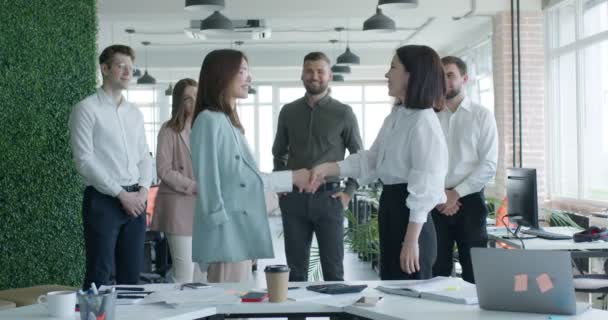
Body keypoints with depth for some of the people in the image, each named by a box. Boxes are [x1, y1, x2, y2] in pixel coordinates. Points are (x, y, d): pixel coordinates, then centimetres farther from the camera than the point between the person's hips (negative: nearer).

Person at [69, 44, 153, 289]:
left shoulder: (135, 113, 16)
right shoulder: (87, 109, -4)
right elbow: (85, 160, -11)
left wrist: (142, 190, -3)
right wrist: (121, 194, -13)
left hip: (136, 201, 6)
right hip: (103, 200, -6)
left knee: (131, 276, 9)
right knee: (99, 276, -4)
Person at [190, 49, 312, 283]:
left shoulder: (228, 121, 17)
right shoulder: (209, 120, -10)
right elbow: (208, 182, -15)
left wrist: (292, 177, 19)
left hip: (239, 231, 9)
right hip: (226, 232, -9)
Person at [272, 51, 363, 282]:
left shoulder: (343, 113, 1)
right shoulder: (288, 112, 8)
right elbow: (278, 153, 18)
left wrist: (349, 192, 0)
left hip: (329, 197, -2)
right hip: (294, 198, 2)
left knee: (333, 270, 4)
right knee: (296, 269, 10)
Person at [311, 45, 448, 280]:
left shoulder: (424, 122, -17)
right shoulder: (395, 117, 12)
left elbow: (425, 186, -20)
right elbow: (370, 160, 15)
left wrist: (412, 241, -21)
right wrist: (327, 169, 4)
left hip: (409, 214, -9)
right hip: (390, 207, 9)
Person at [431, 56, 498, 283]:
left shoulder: (481, 116, 2)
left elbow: (489, 165, -5)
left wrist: (456, 193, -11)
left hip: (469, 200, -2)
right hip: (435, 203, 2)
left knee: (474, 271, 2)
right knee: (436, 272, 5)